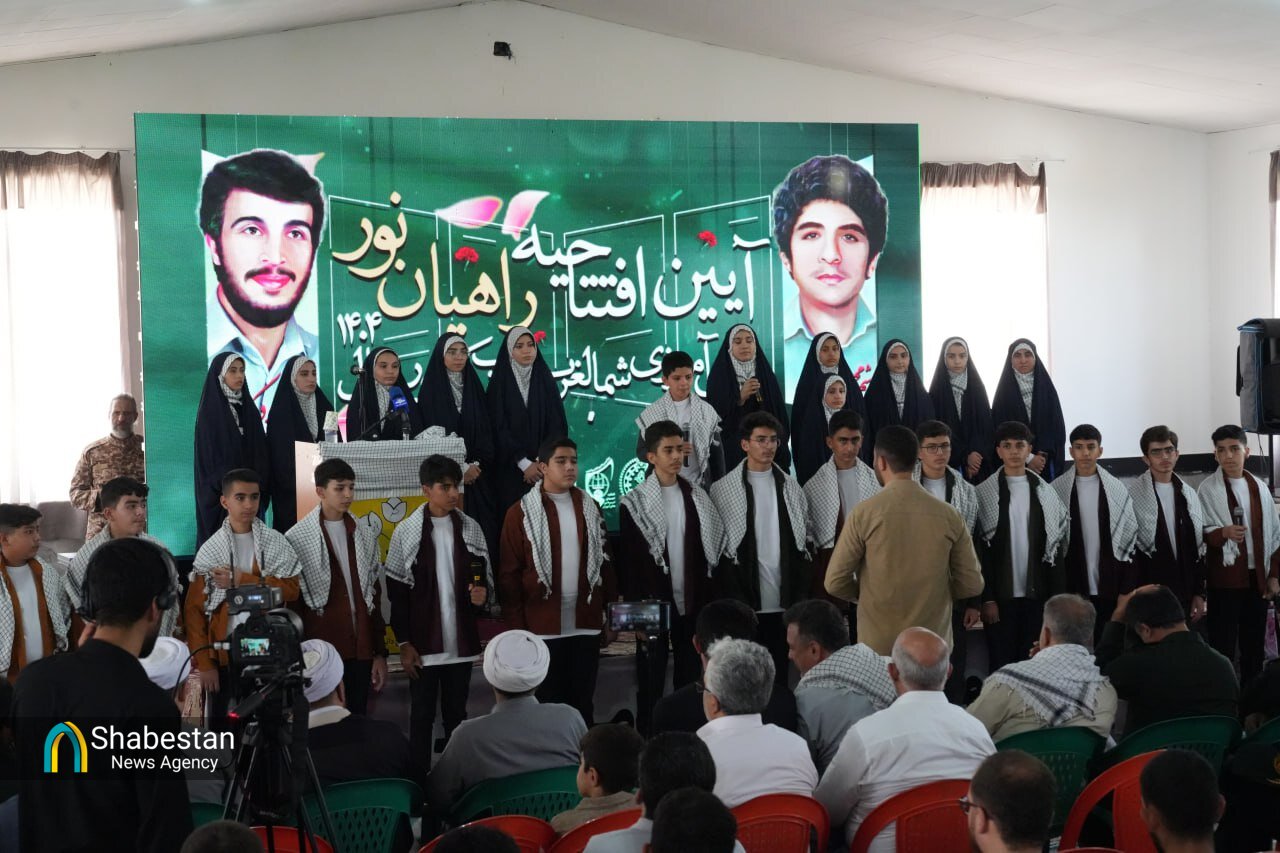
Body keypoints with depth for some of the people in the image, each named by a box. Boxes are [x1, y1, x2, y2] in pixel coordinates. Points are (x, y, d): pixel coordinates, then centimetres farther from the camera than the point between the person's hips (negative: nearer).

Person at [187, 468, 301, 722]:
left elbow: (291, 589, -8)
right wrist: (204, 663, -7)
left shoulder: (276, 543, 2)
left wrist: (242, 581, -15)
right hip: (225, 654, 0)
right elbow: (194, 611, 0)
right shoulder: (210, 550, 1)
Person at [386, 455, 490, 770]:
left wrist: (482, 591, -12)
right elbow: (396, 593, -3)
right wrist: (404, 643, -7)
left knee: (456, 713, 13)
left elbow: (484, 576, 13)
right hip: (423, 643, -3)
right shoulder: (405, 532, -5)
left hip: (461, 641, 3)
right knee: (422, 714, 6)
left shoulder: (471, 528, 4)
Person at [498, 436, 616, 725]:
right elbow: (509, 575, -5)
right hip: (543, 626, -3)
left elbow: (605, 563, 12)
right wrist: (516, 626, -8)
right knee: (548, 702, 7)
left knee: (583, 701, 12)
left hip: (586, 624, 3)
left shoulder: (590, 508, 9)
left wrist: (611, 615, 9)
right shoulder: (521, 513, -4)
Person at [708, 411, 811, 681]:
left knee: (780, 669, 10)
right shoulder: (722, 489, -2)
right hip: (744, 602, -3)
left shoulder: (791, 487, 8)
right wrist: (731, 597, -7)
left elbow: (805, 543, 12)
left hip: (784, 601, 3)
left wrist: (803, 595, 3)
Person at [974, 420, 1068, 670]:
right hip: (1000, 594, -2)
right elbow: (978, 551, -4)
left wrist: (1057, 596, 0)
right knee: (1001, 664, 2)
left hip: (1037, 594, 2)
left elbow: (1055, 547, 6)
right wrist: (986, 598, -9)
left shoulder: (1045, 492, 5)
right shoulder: (984, 493, -3)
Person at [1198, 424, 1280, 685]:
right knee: (1223, 646, -3)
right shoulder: (1207, 489, -7)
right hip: (1225, 578, -4)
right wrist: (1222, 533, -27)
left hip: (1257, 577, 5)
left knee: (1254, 645, 12)